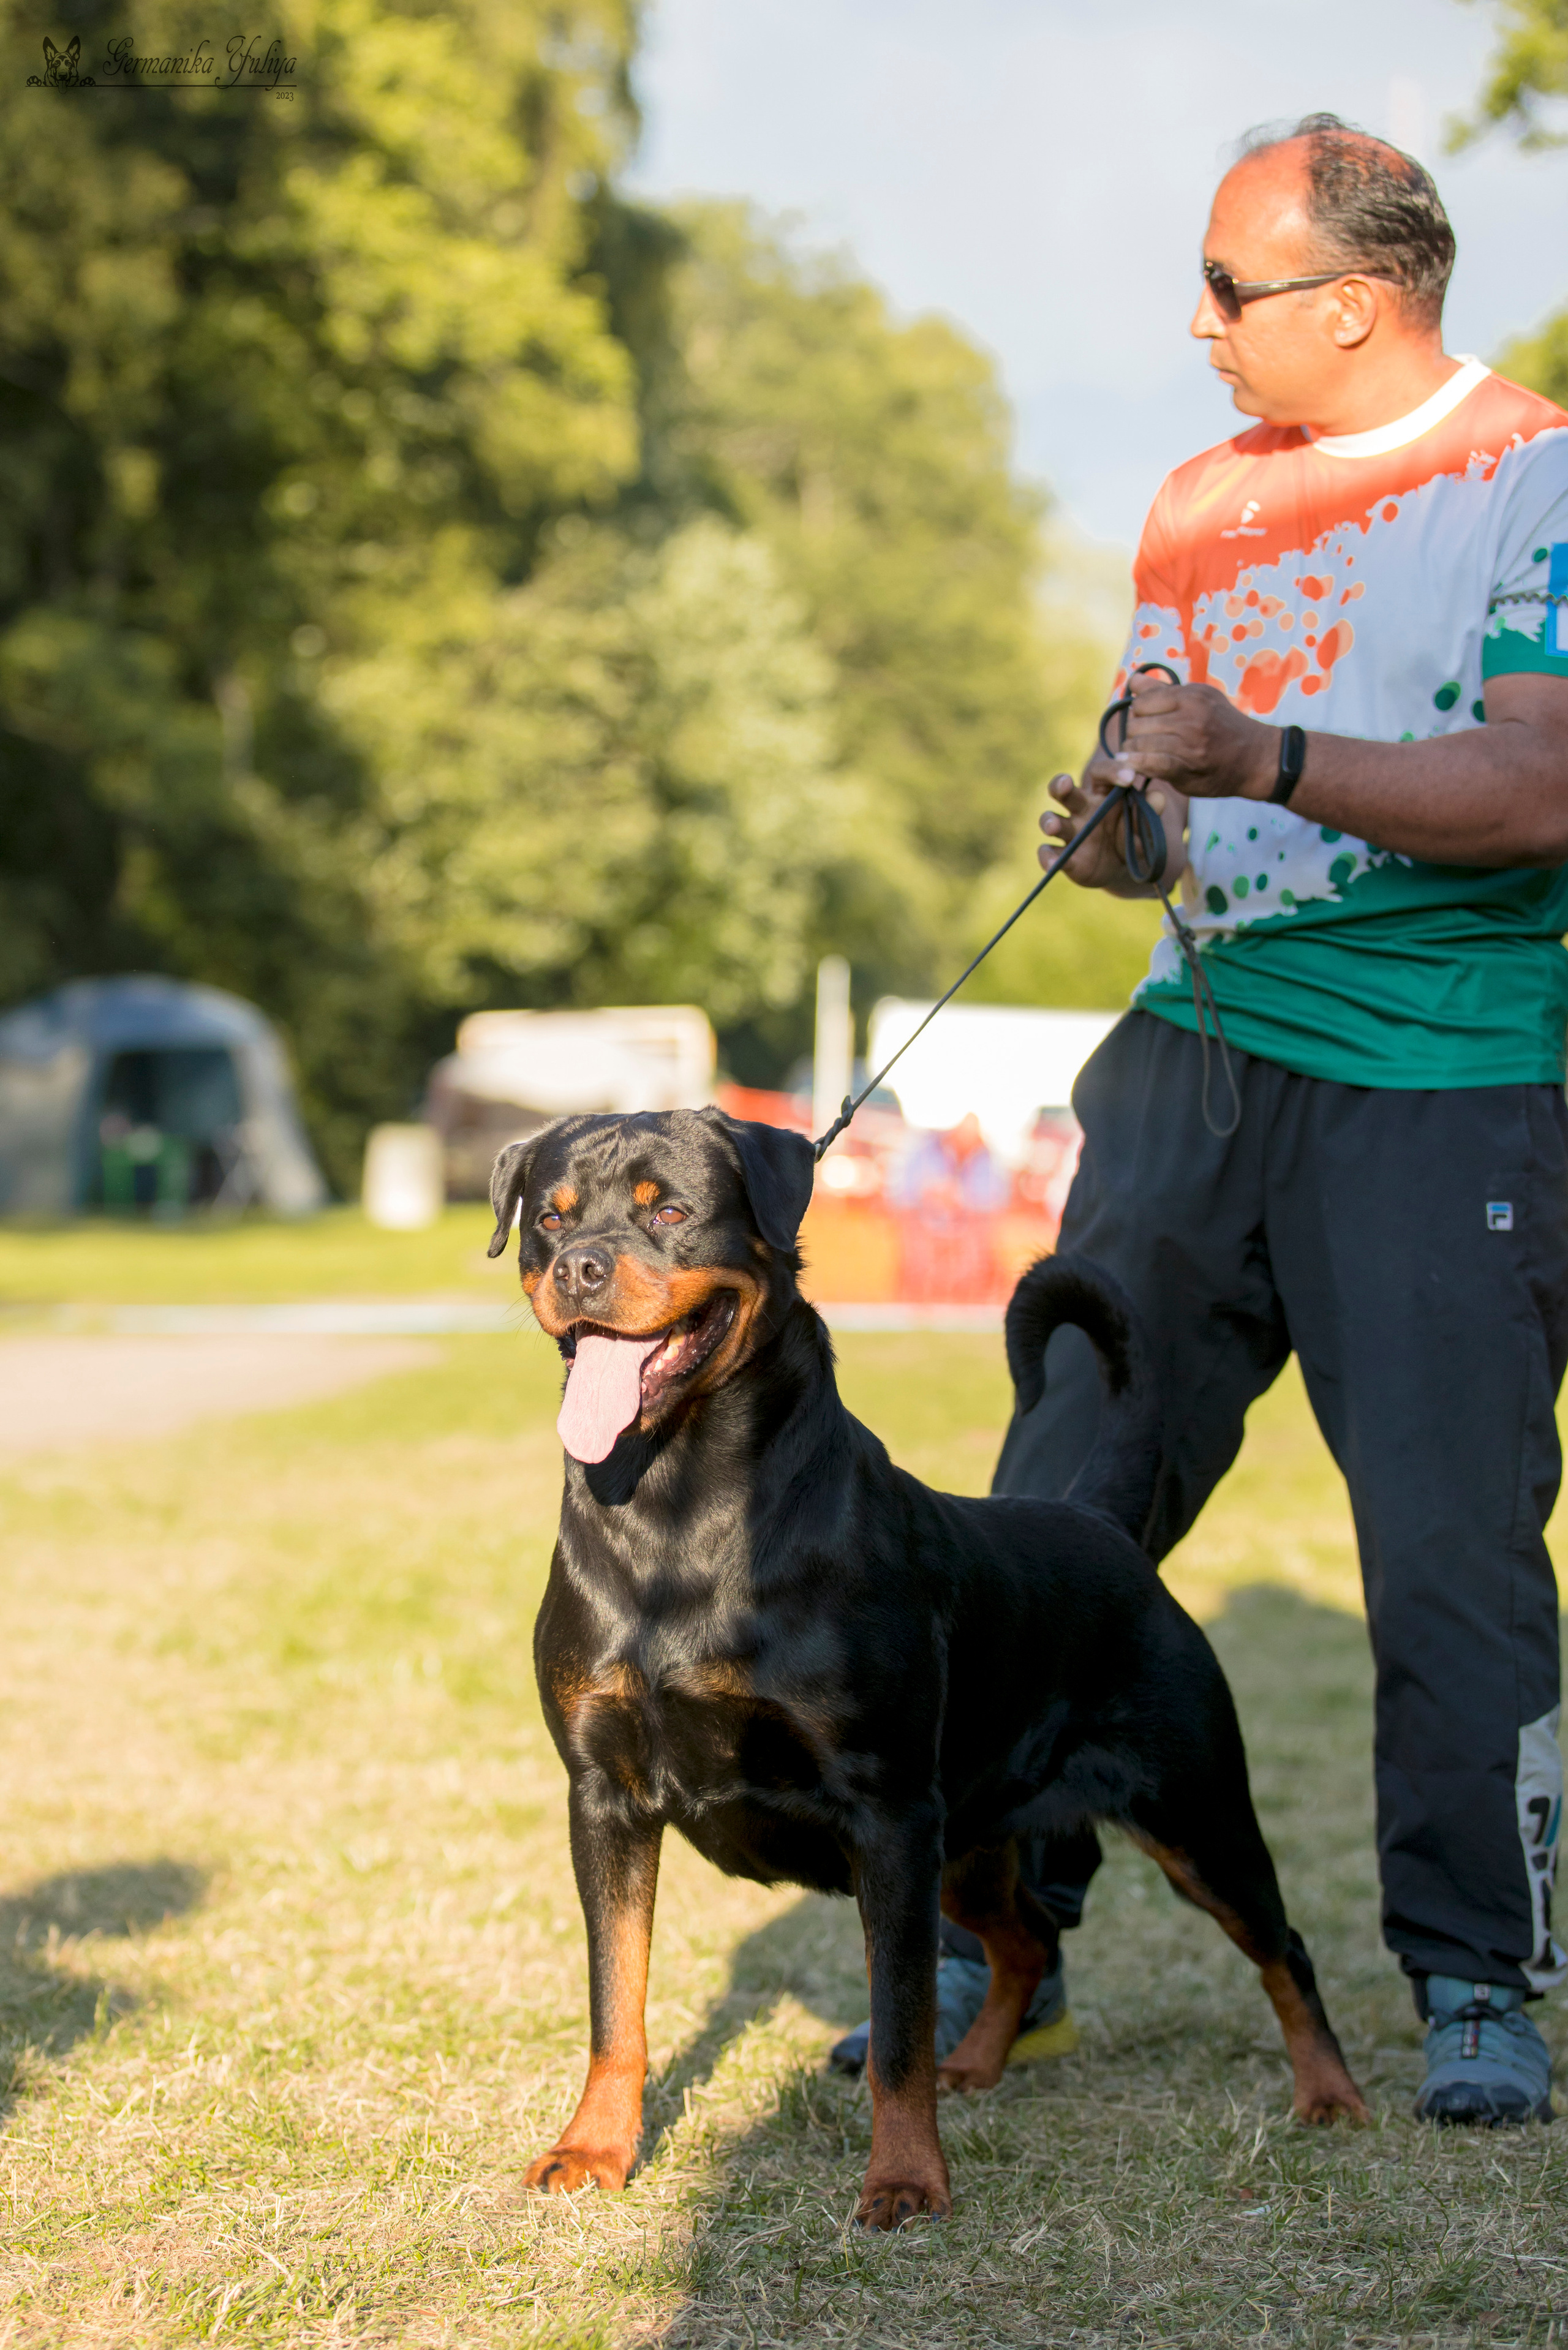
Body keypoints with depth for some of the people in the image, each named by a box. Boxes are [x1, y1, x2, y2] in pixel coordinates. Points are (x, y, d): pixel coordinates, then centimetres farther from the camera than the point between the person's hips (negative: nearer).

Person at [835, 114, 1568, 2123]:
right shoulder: (1205, 502, 17)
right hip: (1199, 1050, 6)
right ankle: (994, 1935, 12)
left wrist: (1265, 762, -22)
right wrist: (1115, 836, 3)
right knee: (1061, 1500, 1)